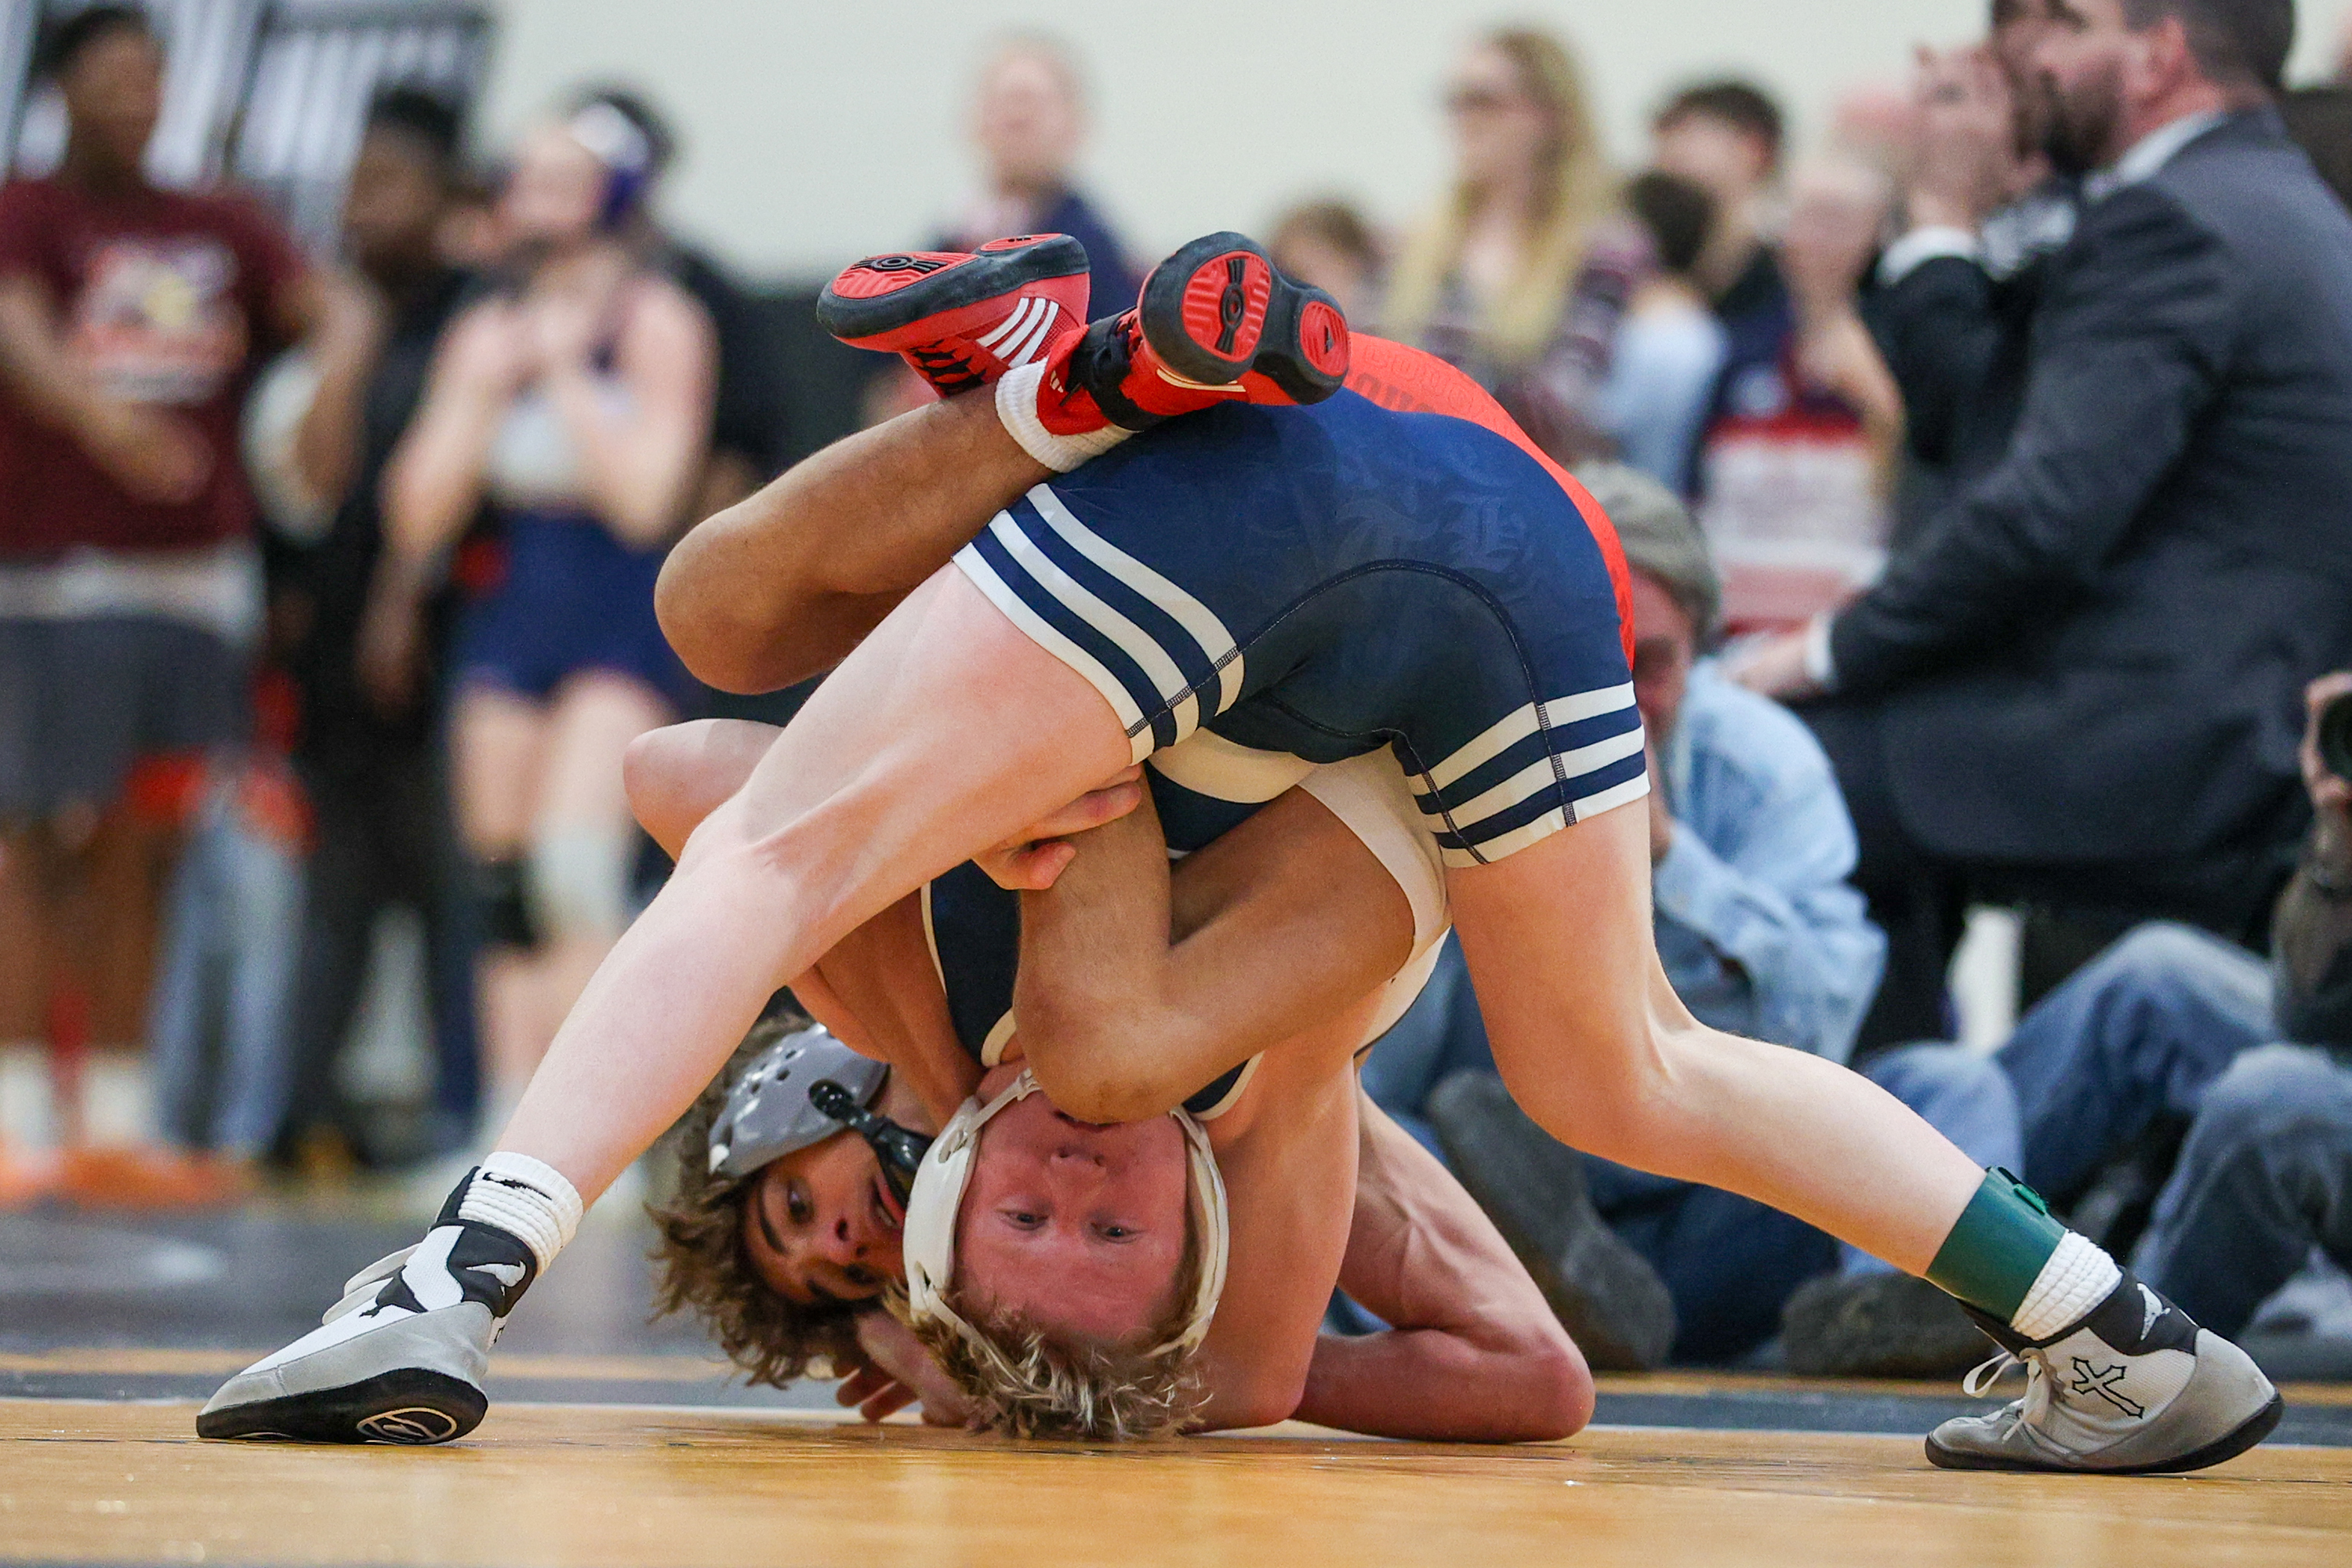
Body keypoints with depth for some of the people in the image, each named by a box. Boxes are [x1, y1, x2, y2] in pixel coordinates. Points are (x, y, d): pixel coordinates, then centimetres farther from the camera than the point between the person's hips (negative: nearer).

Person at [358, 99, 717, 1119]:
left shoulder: (656, 324, -5)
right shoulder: (486, 332, 10)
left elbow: (645, 499, -15)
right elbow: (420, 509, 5)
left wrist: (566, 374, -12)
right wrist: (486, 388, -5)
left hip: (622, 622, -6)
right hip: (511, 613, 6)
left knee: (576, 862, -22)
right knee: (505, 889, 3)